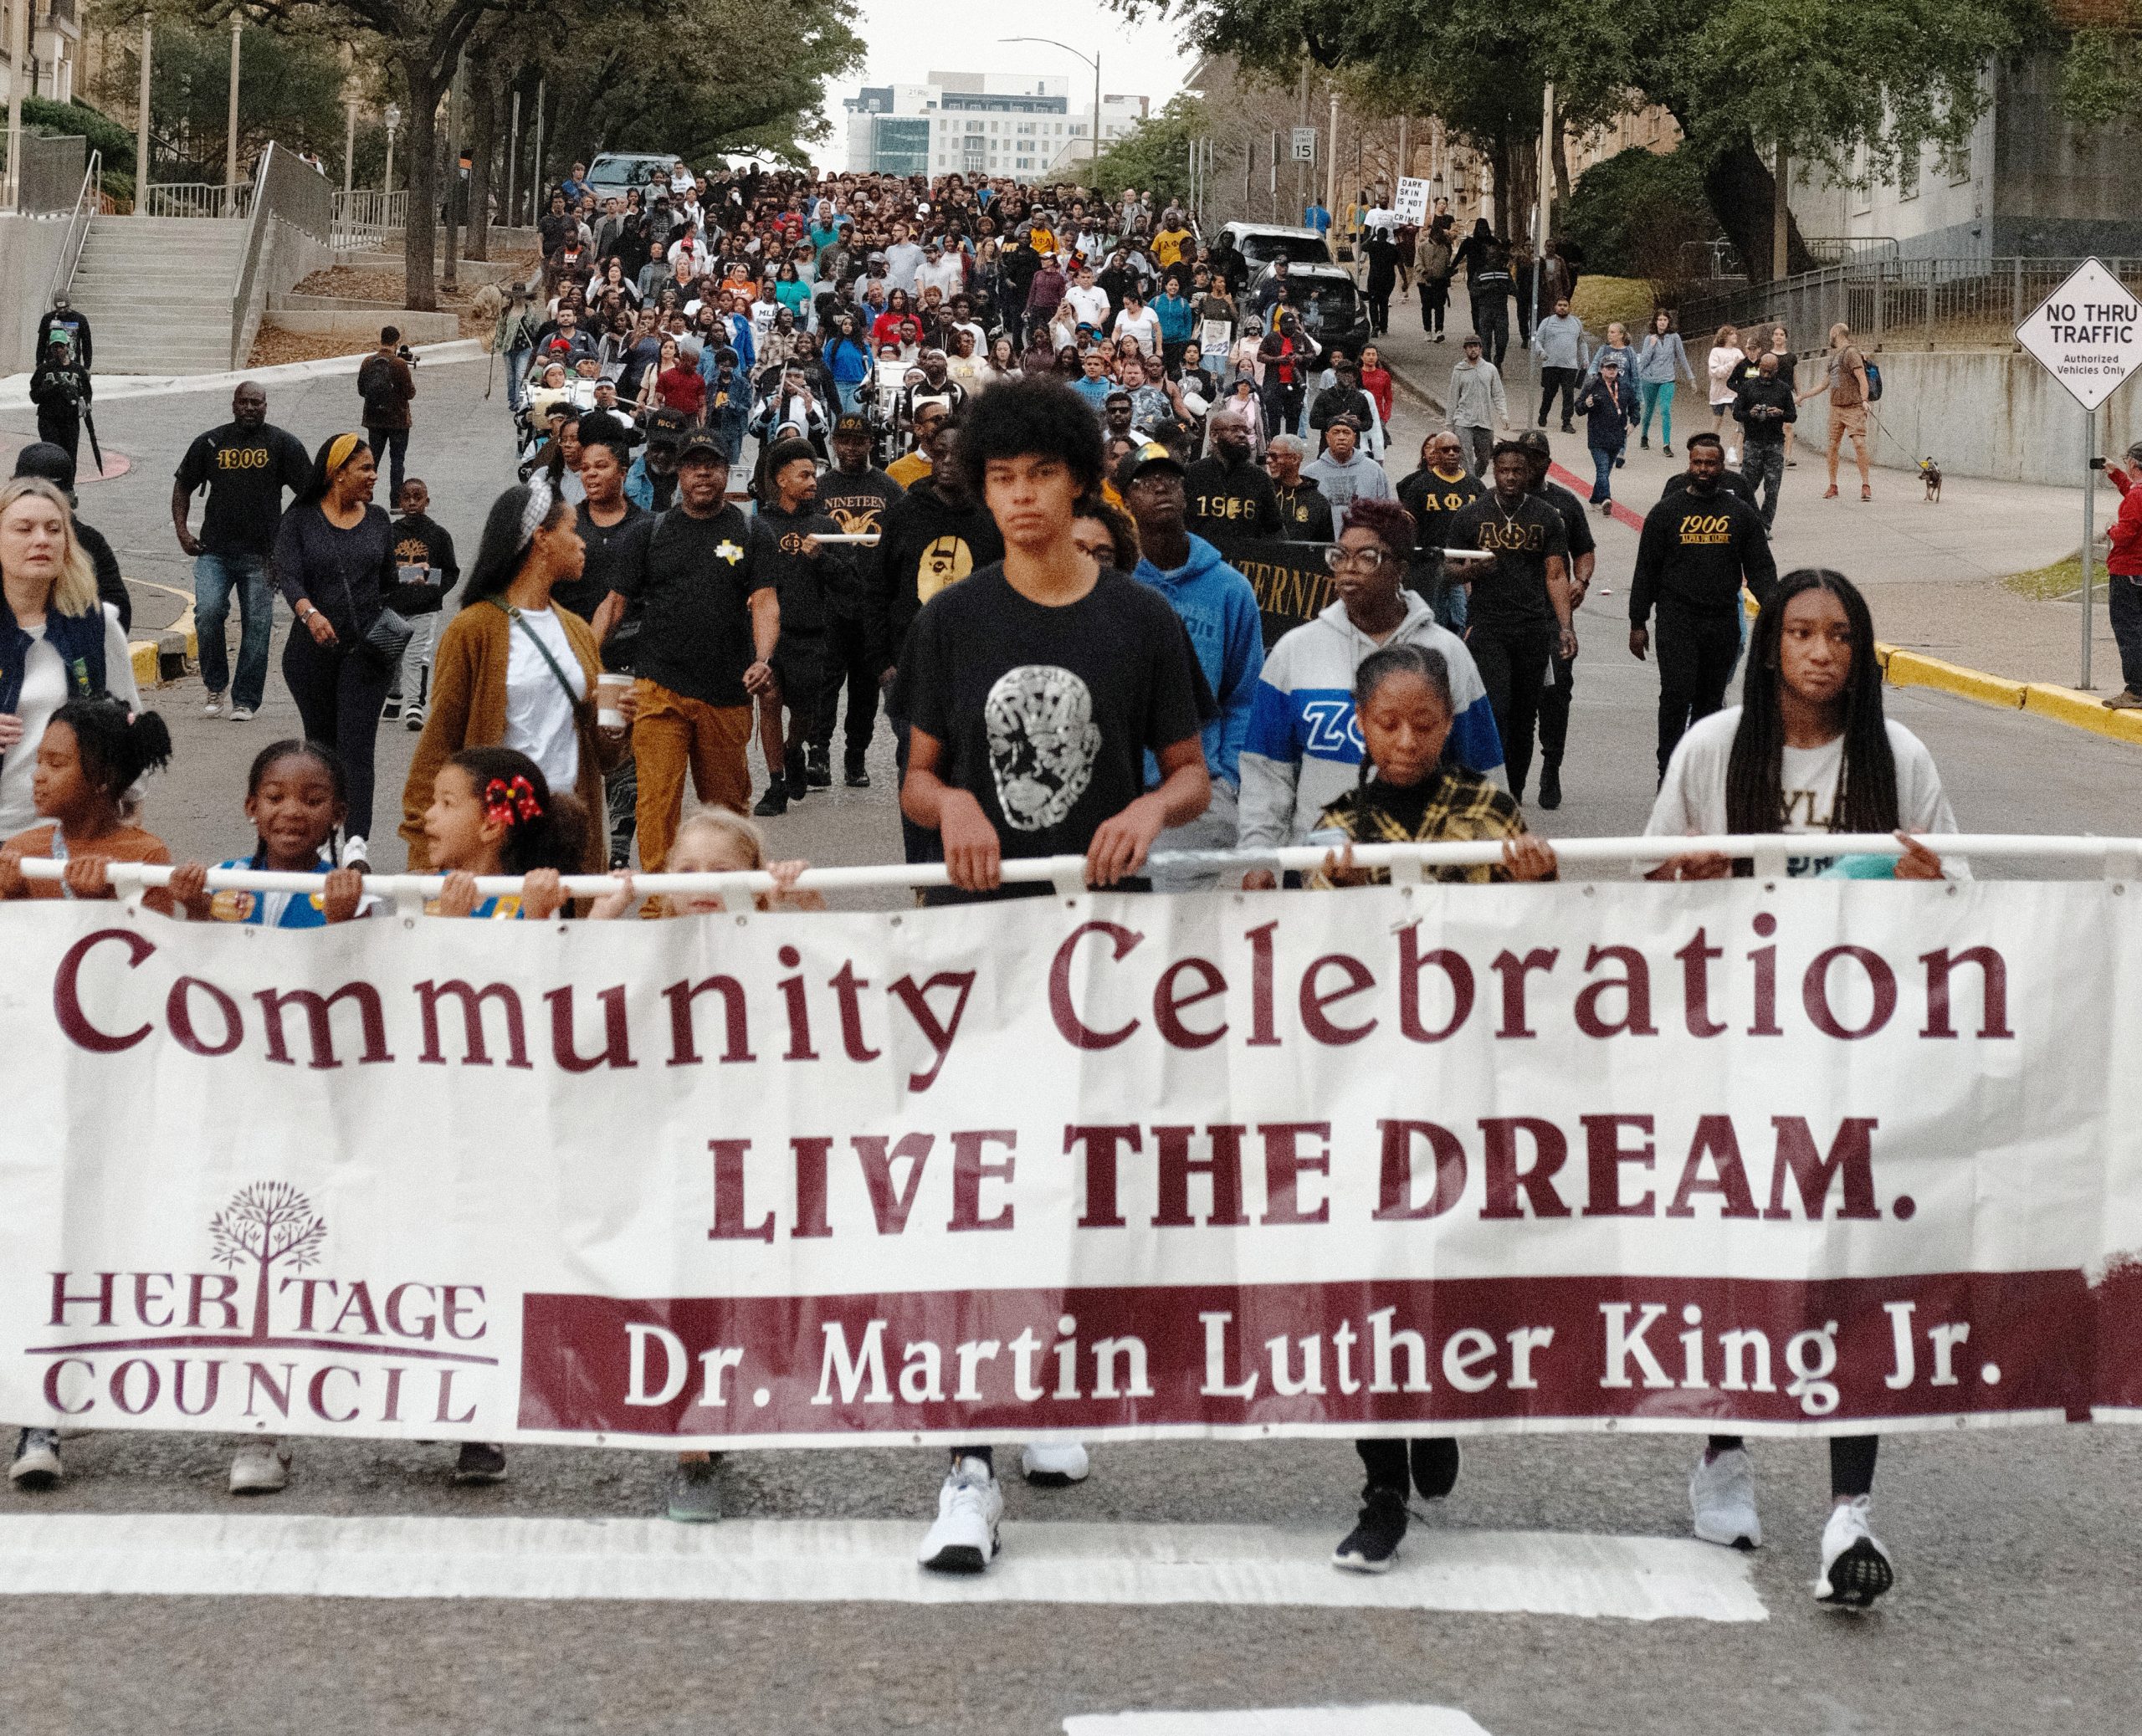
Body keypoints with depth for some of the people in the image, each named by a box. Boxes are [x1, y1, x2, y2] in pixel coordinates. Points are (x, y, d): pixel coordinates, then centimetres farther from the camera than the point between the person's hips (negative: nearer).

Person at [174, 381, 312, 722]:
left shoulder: (283, 444, 4)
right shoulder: (211, 442, 9)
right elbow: (183, 486, 18)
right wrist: (181, 530, 5)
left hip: (261, 554, -1)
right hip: (214, 550, 1)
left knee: (256, 627, 0)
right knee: (207, 613, -15)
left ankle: (245, 701, 10)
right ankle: (215, 687, 4)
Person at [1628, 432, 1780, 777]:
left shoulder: (1741, 513, 8)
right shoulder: (1667, 512, 4)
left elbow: (1760, 568, 7)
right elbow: (1646, 571, 5)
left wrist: (1772, 607, -11)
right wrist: (1638, 623, 2)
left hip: (1723, 622, 2)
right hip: (1677, 621, -2)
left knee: (1710, 701, 9)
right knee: (1676, 696, -13)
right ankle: (1669, 774, -11)